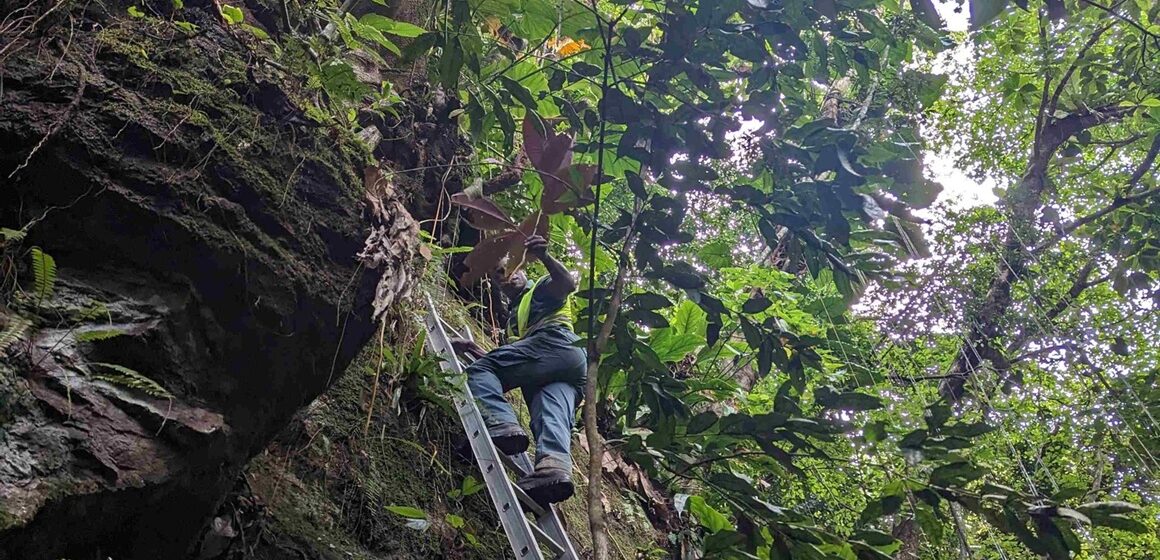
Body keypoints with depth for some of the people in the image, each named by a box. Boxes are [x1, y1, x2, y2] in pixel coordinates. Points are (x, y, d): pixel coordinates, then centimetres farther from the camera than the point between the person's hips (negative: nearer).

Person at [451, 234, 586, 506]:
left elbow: (567, 284, -2)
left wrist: (544, 256, -20)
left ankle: (502, 424, -42)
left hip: (555, 343, -7)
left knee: (479, 371, -16)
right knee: (552, 416, -22)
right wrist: (473, 349, 32)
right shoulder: (513, 317, 46)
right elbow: (506, 363, 38)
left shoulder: (542, 289, 24)